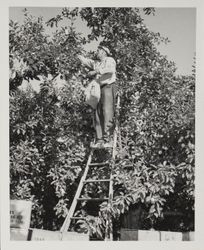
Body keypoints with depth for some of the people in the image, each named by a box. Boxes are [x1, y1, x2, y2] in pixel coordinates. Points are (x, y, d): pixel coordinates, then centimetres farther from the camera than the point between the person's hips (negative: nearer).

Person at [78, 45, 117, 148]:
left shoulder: (110, 60, 4)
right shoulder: (95, 63, 24)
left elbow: (111, 69, -15)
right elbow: (84, 60, 27)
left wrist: (96, 71, -13)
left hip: (108, 87, -7)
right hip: (98, 89, 7)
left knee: (107, 113, -15)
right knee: (98, 115, 0)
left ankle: (108, 140, -19)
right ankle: (99, 140, 0)